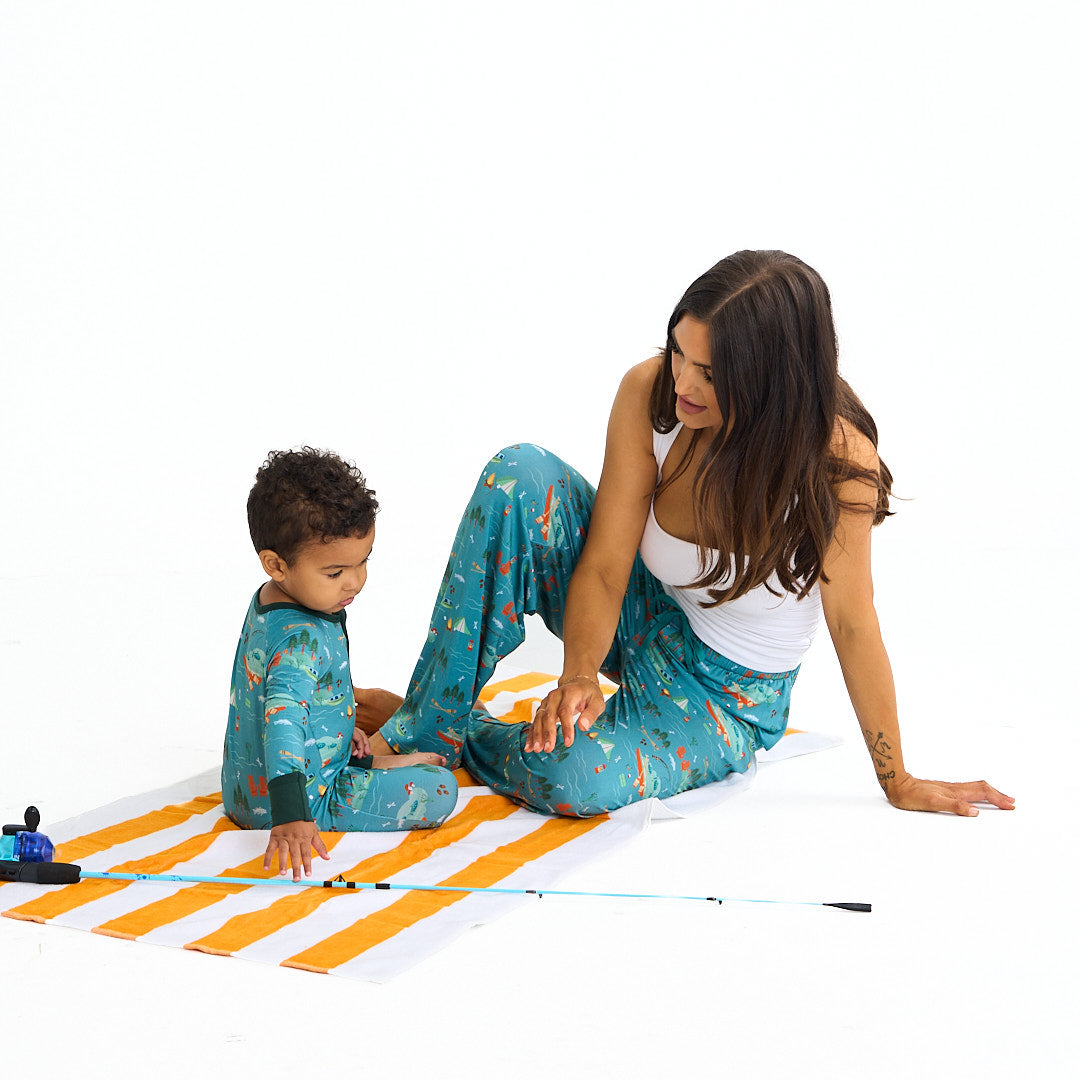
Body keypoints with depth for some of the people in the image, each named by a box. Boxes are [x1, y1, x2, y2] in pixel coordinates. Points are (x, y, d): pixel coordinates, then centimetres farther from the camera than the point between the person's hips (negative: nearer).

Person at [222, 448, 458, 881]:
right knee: (439, 789, -12)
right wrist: (291, 817, -54)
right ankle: (376, 765, 8)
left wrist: (341, 727, 26)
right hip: (306, 798, -10)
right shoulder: (301, 640, -32)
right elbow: (282, 721, -44)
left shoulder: (268, 602, 1)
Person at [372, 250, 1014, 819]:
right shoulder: (650, 393, -19)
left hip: (730, 692, -3)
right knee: (521, 475, -24)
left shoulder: (837, 458, -28)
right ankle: (426, 727, -14)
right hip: (645, 621, 3)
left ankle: (466, 742, 1)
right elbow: (604, 566, -17)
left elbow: (852, 622, -17)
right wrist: (579, 676, -34)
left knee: (575, 780, -35)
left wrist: (899, 782, -10)